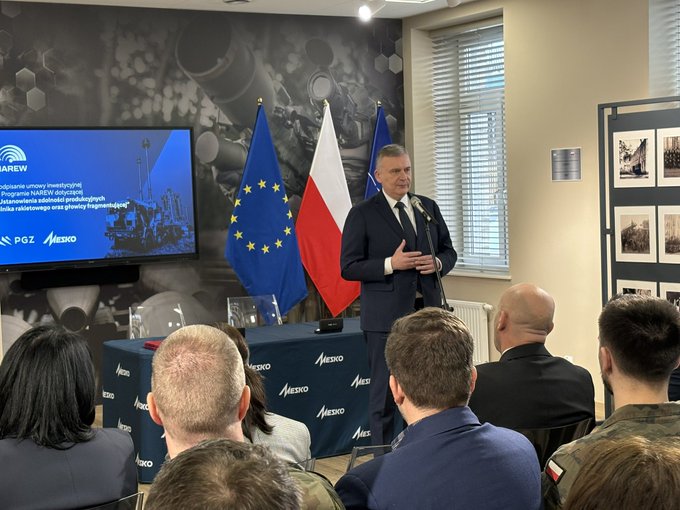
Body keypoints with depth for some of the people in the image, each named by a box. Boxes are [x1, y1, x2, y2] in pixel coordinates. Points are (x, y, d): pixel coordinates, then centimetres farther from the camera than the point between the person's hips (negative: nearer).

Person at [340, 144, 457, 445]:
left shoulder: (428, 207, 11)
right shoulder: (362, 214, -4)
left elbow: (449, 252, 16)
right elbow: (348, 268, -8)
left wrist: (437, 263, -7)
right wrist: (391, 264, -19)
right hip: (386, 317, -5)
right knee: (385, 391, 2)